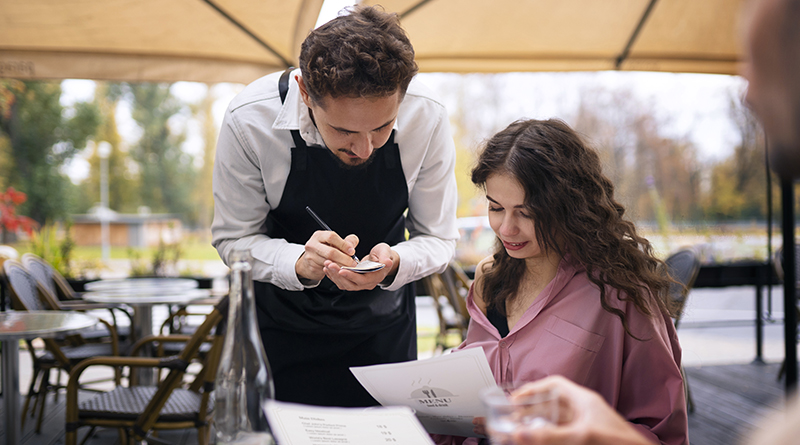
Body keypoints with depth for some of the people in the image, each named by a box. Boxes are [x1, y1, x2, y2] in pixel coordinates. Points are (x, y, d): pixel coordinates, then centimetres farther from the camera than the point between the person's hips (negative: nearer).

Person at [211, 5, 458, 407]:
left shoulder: (427, 118, -24)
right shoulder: (249, 120, -28)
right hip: (280, 324, -1)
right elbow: (233, 238, -15)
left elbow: (438, 239, -11)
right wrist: (299, 264, -35)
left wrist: (393, 264, -33)